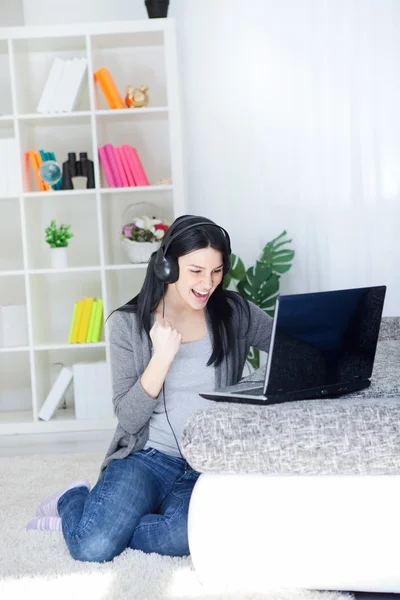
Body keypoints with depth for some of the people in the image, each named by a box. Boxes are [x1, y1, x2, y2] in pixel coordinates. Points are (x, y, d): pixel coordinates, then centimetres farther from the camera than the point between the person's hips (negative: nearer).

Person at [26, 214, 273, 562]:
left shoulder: (235, 314, 3)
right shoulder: (129, 324, -1)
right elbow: (128, 418, -6)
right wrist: (162, 357, -18)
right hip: (148, 458, -1)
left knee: (185, 536, -33)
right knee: (92, 548, -24)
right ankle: (73, 500, 15)